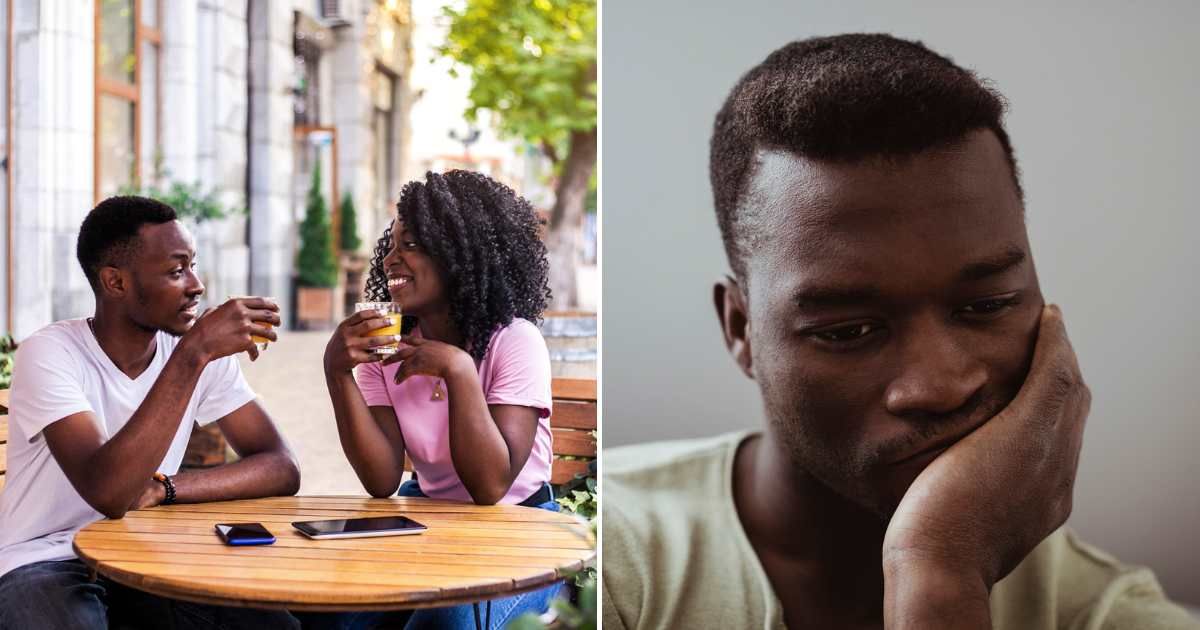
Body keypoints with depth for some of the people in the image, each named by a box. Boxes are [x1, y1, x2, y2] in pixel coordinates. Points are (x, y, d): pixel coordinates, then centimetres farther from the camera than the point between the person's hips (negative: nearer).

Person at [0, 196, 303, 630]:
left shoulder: (206, 355, -3)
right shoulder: (50, 355, -18)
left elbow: (282, 469, -8)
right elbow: (108, 493, -33)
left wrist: (162, 489, -21)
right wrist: (191, 354, -35)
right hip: (46, 563, -4)